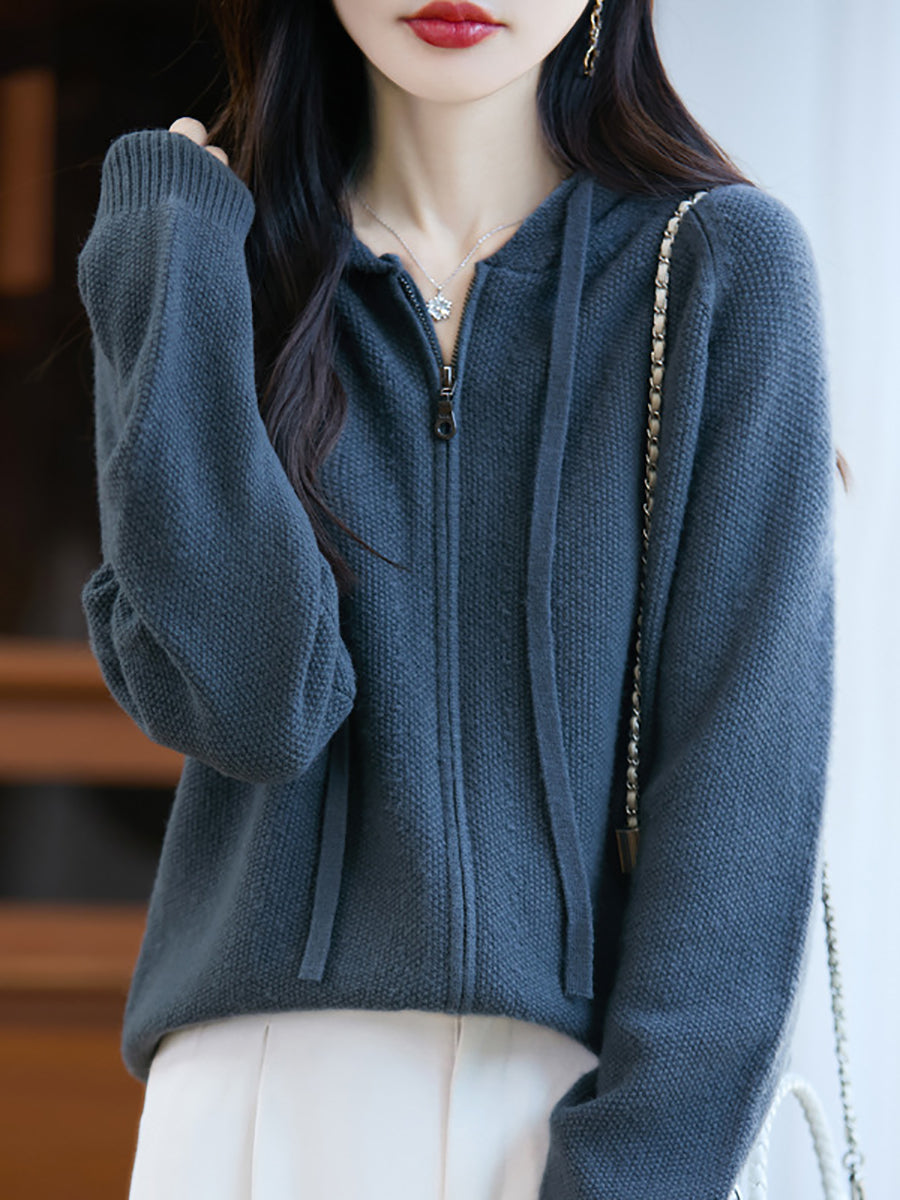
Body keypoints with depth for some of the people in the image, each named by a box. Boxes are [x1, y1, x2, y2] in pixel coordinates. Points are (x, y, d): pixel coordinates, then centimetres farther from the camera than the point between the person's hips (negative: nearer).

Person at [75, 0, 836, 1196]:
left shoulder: (726, 264, -2)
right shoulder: (200, 260, 3)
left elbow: (750, 765, -8)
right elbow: (249, 704, -11)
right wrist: (173, 260, -11)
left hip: (593, 1084, -1)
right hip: (264, 1087, 1)